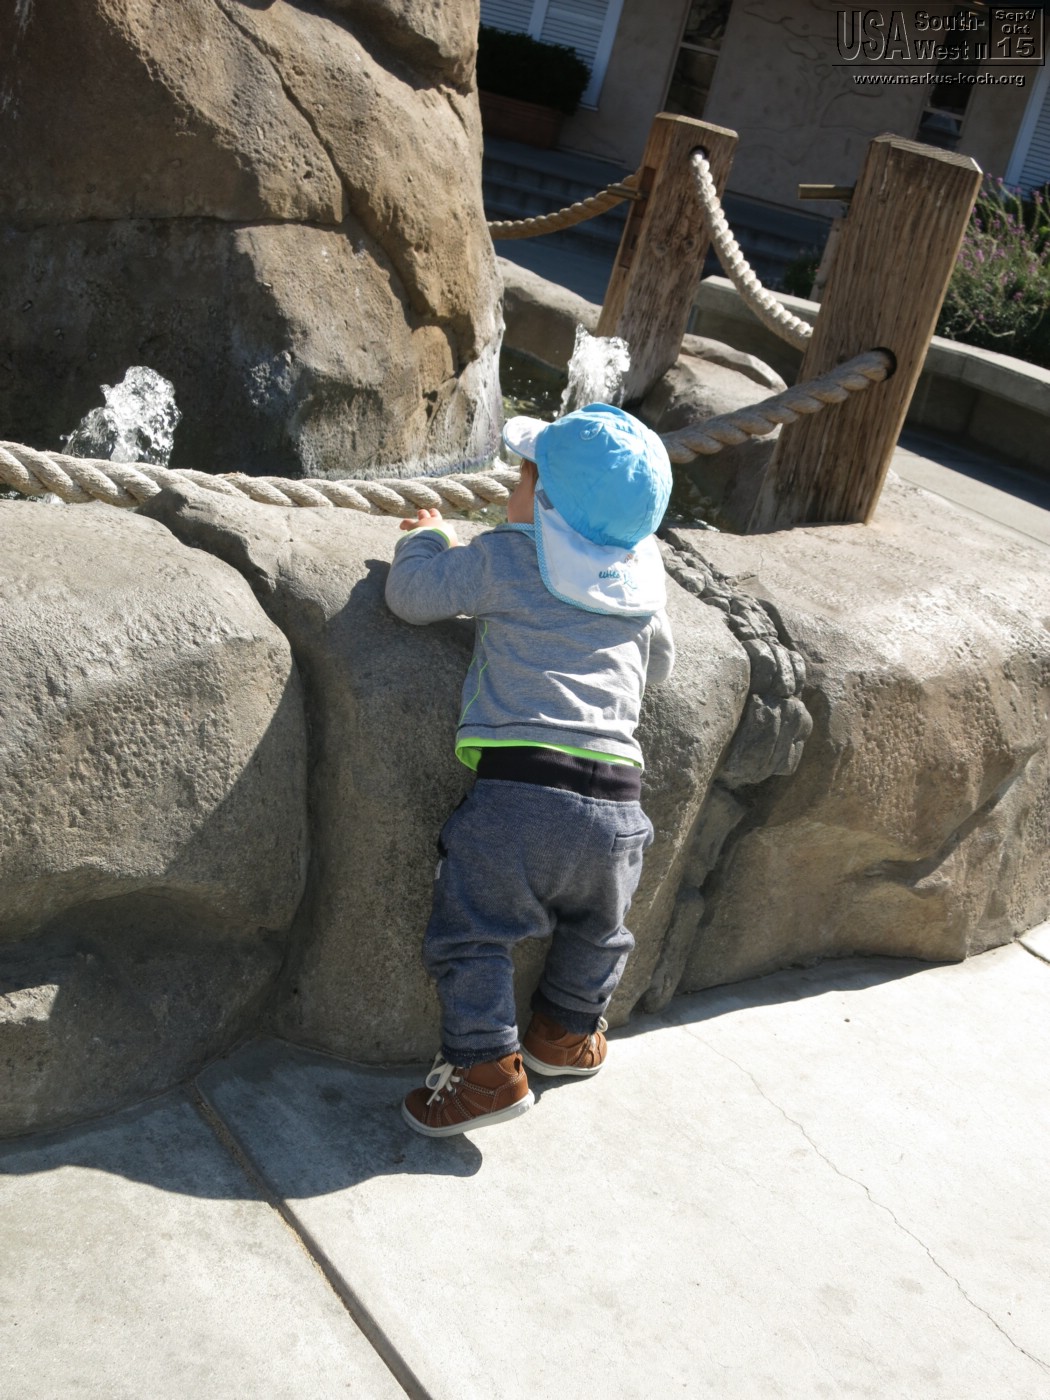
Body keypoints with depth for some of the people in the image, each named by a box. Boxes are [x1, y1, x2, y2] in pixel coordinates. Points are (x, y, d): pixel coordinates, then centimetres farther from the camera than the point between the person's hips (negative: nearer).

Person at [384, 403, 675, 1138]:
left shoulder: (504, 558, 0)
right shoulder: (646, 575, 13)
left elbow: (411, 594, 5)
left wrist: (429, 538, 25)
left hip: (520, 783, -4)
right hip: (617, 798, 5)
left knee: (472, 933, 7)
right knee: (598, 928, 28)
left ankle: (488, 1067, 5)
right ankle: (567, 1033, 40)